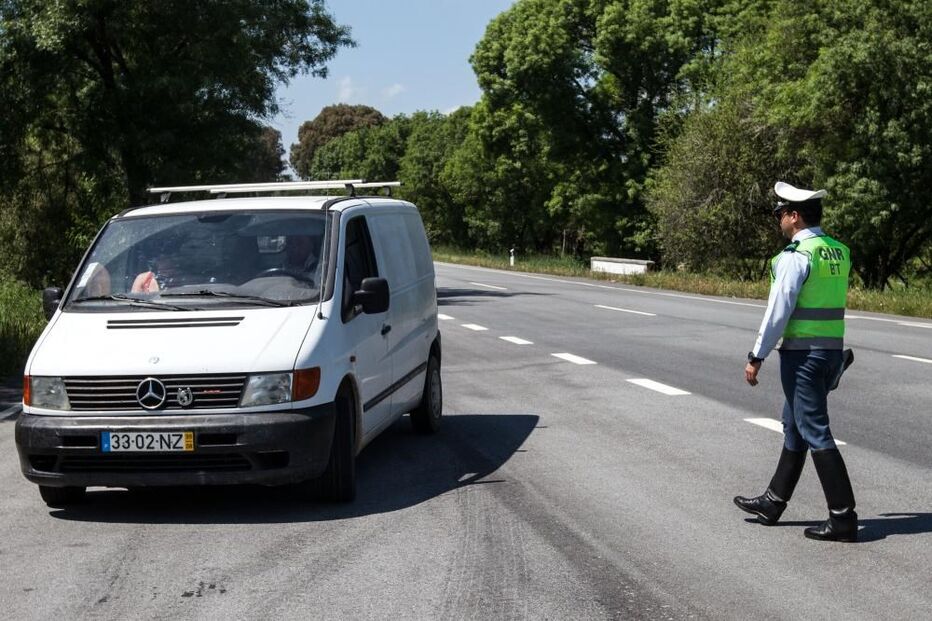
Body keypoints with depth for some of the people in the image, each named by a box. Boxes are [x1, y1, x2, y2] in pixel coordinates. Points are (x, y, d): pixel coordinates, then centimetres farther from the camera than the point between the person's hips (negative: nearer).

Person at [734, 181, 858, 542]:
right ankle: (773, 503, 30)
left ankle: (843, 518, -5)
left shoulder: (797, 255, -16)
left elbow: (778, 310, -18)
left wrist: (757, 356, -13)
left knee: (816, 434, -5)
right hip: (833, 351, 9)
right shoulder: (839, 252, 10)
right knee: (794, 427, 19)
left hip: (802, 353, -9)